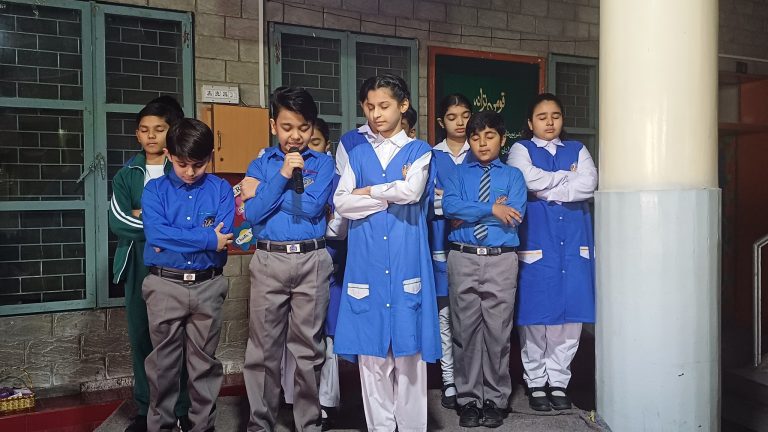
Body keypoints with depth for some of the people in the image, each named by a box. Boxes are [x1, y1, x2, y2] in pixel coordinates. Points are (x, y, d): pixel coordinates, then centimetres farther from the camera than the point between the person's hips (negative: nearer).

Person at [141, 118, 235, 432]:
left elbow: (224, 235, -10)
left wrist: (173, 239, -13)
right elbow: (155, 233, -15)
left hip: (208, 286, 0)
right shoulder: (155, 189, 3)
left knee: (205, 361, 11)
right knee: (163, 361, 10)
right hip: (165, 286, 0)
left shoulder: (221, 189, 3)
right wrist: (207, 239, -17)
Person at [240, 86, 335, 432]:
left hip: (312, 261, -1)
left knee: (309, 348, 6)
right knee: (263, 347, 6)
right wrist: (282, 176, -9)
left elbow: (313, 207, -8)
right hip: (268, 261, 1)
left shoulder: (323, 163, 6)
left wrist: (263, 192, -3)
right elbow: (252, 214, -3)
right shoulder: (260, 165, 10)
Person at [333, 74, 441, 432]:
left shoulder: (419, 151, 6)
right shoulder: (358, 154, 13)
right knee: (371, 351, 7)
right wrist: (392, 195, -5)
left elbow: (412, 192, -13)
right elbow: (341, 203, 0)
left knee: (408, 348, 3)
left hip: (406, 261, -2)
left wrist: (368, 191, -1)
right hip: (367, 264, 3)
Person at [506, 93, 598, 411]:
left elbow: (589, 184, -2)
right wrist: (568, 177, -2)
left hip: (574, 244, 3)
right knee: (535, 314, 0)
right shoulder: (521, 150, 8)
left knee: (571, 314, 4)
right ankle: (536, 382, 15)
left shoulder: (577, 150, 16)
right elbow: (529, 179, -14)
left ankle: (558, 381, 18)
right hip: (536, 243, -3)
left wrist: (546, 190, -7)